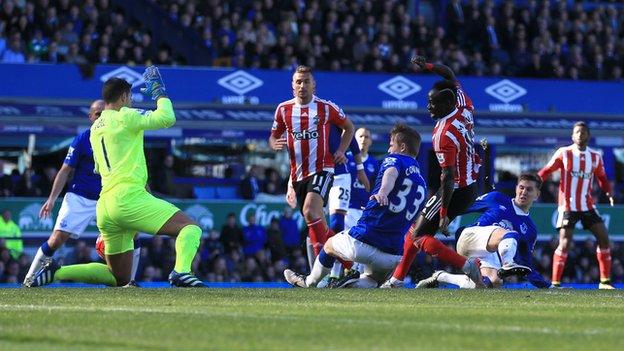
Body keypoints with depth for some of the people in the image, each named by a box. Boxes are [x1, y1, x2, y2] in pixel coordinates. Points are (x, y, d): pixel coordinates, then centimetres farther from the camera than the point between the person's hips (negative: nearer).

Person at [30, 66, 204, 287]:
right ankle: (181, 272, -40)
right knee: (191, 228, -13)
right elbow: (167, 118, -9)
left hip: (104, 207, 8)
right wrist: (160, 94, 9)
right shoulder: (124, 117, -2)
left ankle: (57, 272, 4)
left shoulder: (95, 128, 22)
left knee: (119, 279, 16)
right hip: (129, 197, -8)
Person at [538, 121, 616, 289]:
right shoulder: (564, 153, -5)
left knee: (604, 238, -1)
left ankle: (604, 281, 8)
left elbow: (602, 177, 16)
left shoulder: (595, 157, 5)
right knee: (564, 243, -13)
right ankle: (555, 284, -7)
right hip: (568, 205, -4)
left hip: (588, 206, 4)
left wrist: (608, 192, -3)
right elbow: (546, 171, -3)